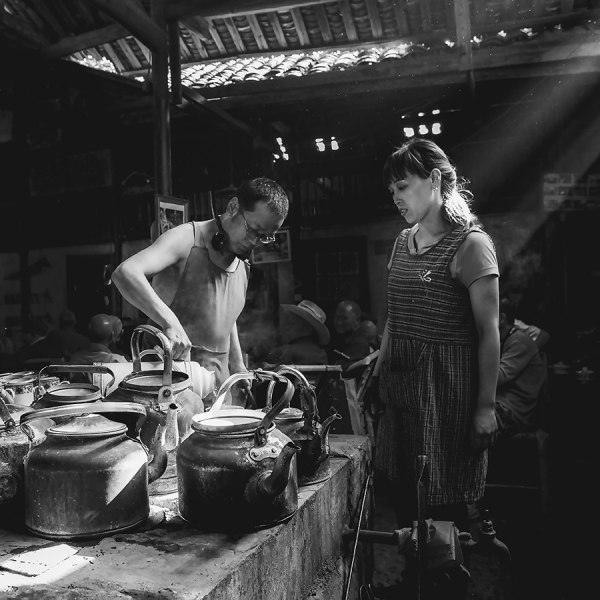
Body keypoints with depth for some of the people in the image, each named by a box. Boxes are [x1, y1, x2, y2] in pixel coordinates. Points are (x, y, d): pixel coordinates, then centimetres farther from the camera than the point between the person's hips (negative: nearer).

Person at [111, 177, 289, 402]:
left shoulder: (242, 265, 11)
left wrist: (239, 370, 17)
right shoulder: (187, 239, -14)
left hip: (219, 377, 7)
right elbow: (125, 273, -29)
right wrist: (169, 321, -39)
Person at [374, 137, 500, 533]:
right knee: (404, 496, 11)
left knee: (445, 503, 2)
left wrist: (486, 407, -13)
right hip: (401, 382, 6)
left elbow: (489, 332, -11)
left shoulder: (470, 244, -9)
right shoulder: (403, 241, 12)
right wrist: (377, 373, 14)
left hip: (447, 386, -6)